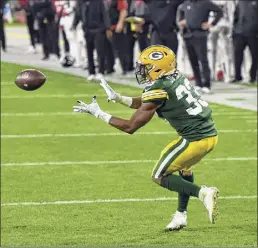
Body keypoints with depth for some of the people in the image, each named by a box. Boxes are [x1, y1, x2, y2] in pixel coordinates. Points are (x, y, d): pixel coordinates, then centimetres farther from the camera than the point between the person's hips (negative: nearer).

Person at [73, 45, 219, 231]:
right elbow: (143, 103, 26)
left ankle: (202, 193, -10)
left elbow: (130, 127, -9)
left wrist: (98, 113, -3)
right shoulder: (176, 78, 10)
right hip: (211, 134, 9)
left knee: (160, 176, 7)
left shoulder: (158, 91, -15)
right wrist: (118, 98, 17)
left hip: (196, 140, -9)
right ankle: (181, 215, 30)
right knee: (183, 167, 33)